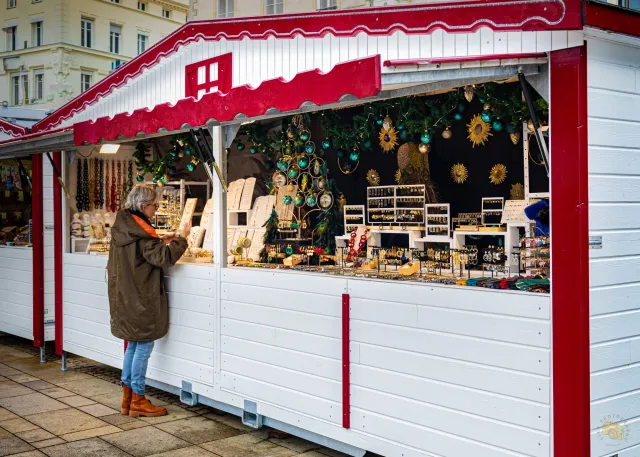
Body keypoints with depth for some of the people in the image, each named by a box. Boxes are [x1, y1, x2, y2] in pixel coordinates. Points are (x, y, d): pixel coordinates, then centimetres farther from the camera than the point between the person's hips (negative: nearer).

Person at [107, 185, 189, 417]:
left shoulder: (121, 227, 9)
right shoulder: (140, 230, -18)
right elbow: (164, 258, -23)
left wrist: (160, 241, 12)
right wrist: (181, 238, -12)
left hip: (125, 297, 9)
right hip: (141, 299, -9)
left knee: (133, 345, 16)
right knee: (144, 346, 0)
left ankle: (127, 398, 21)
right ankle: (138, 401, 7)